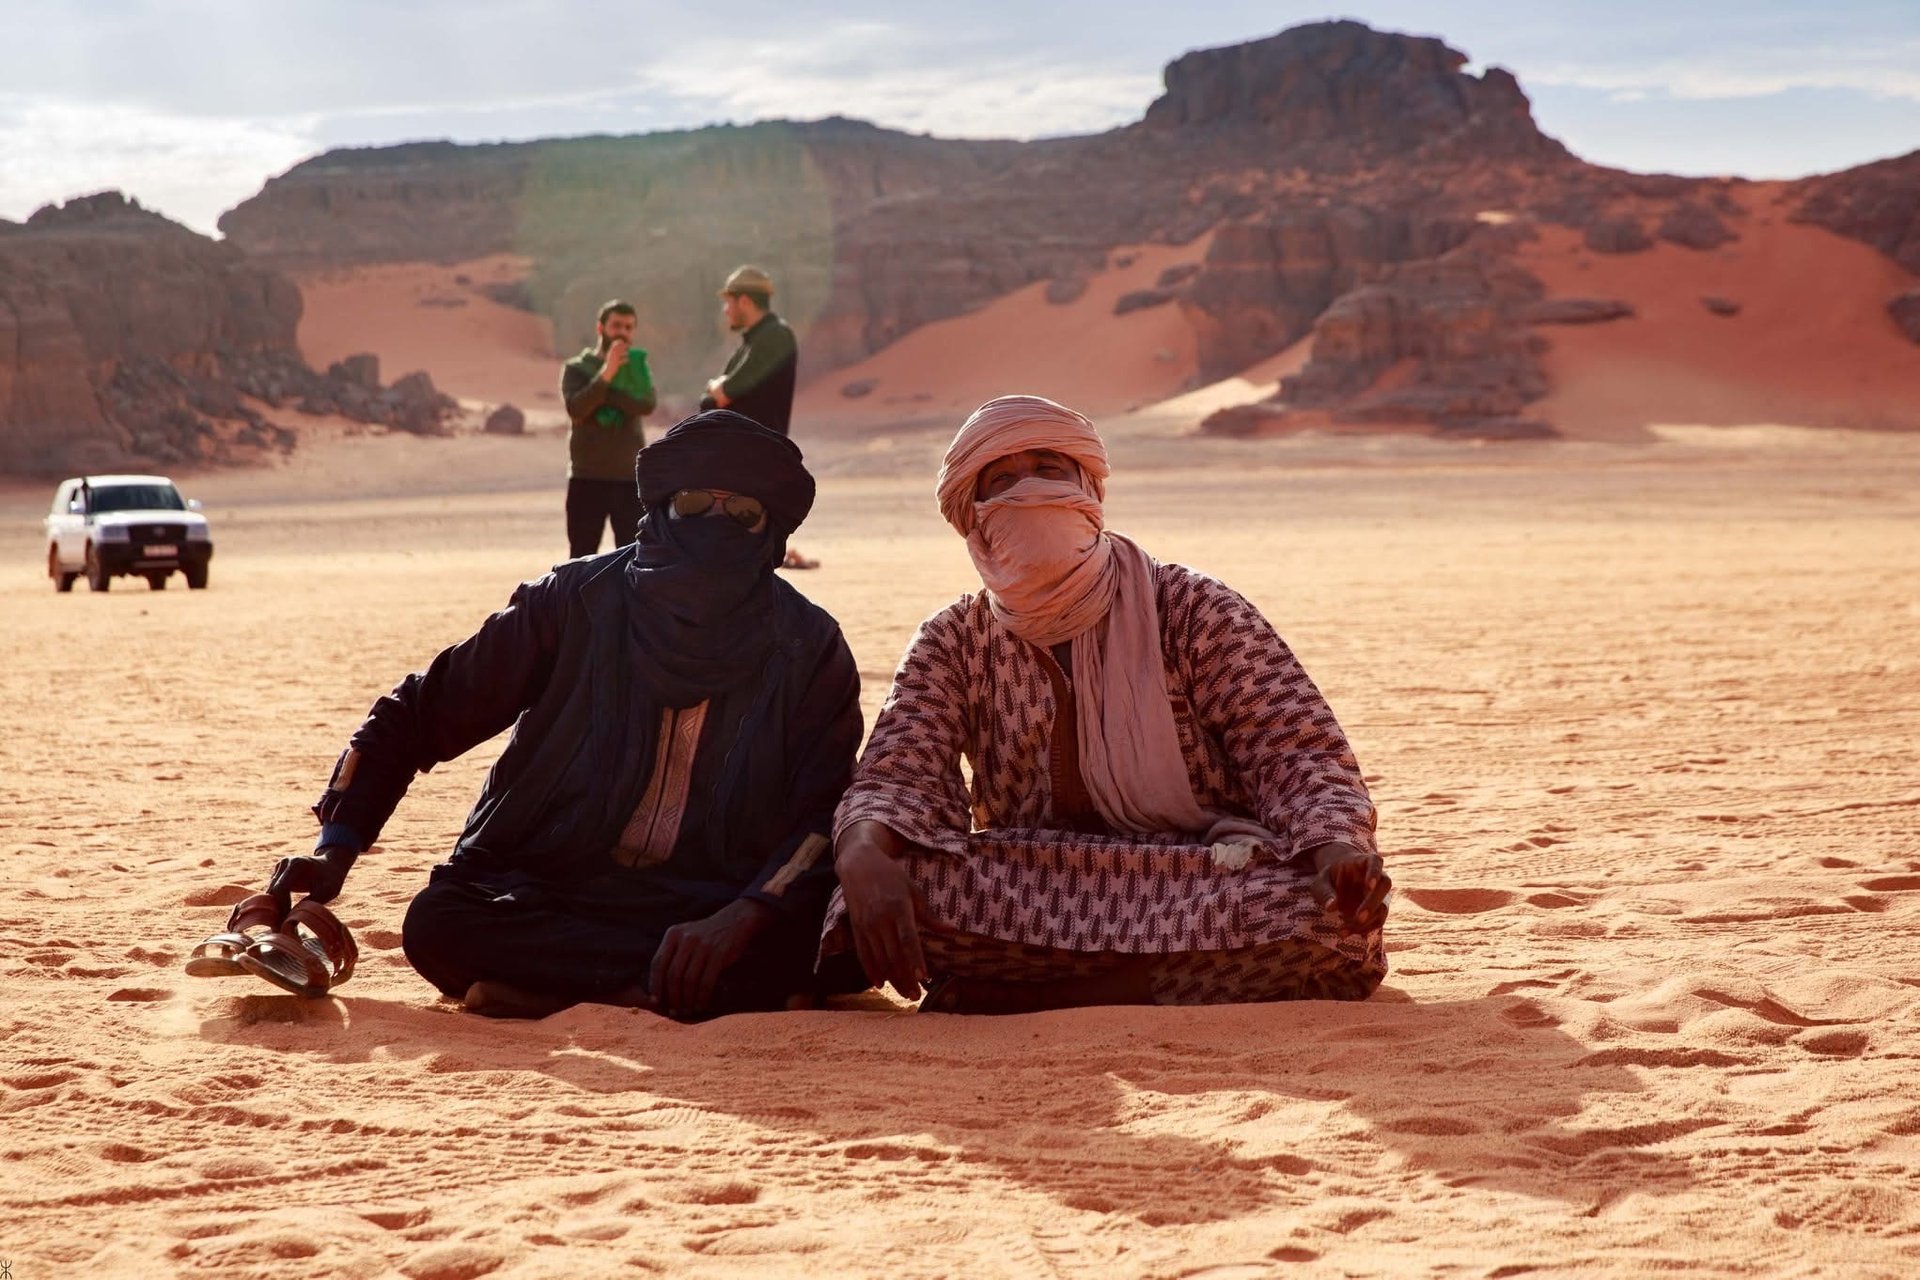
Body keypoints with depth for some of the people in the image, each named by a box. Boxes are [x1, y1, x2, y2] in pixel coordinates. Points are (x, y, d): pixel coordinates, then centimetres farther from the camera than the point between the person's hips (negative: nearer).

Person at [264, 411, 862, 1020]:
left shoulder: (810, 648, 0)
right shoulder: (577, 604, -1)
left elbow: (825, 816, -8)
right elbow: (418, 713, 4)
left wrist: (740, 919, -28)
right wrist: (336, 848, -10)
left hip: (715, 907, -1)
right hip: (549, 896, 1)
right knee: (436, 926, -31)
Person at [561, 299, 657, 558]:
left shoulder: (636, 367, 10)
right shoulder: (577, 368, 3)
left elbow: (646, 404, -10)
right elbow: (576, 408, -14)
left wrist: (604, 394, -14)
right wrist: (606, 374, -20)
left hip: (630, 478, 2)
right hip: (587, 478, -2)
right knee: (582, 560, 1)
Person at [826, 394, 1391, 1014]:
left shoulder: (1192, 611, 1)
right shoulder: (953, 644, 7)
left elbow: (1296, 753, -5)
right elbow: (894, 778, -6)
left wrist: (1339, 848, -28)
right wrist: (864, 859, -31)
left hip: (1201, 884, 0)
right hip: (1026, 901, 1)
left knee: (1321, 910, -34)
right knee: (882, 897, -29)